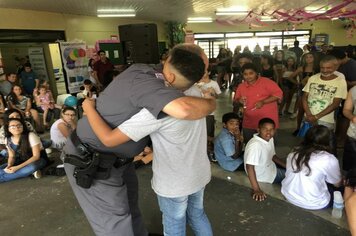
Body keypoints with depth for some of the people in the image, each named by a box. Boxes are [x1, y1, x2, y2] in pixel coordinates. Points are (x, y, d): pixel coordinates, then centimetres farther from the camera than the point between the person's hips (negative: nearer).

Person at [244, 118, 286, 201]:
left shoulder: (270, 139, -4)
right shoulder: (255, 144, -32)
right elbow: (249, 167, -35)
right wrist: (256, 189, -35)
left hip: (272, 169, 9)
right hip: (264, 177, -9)